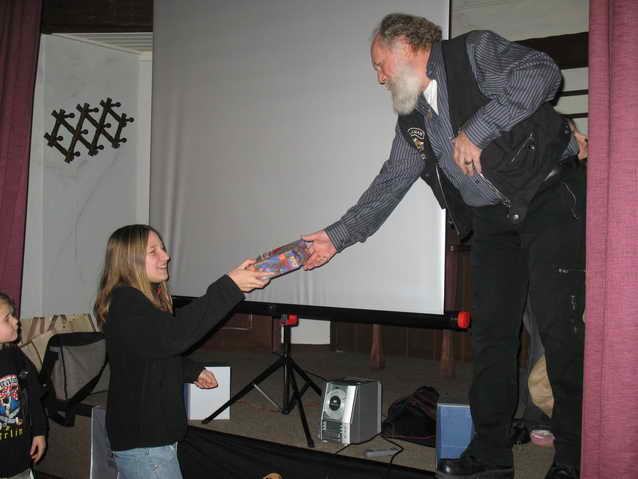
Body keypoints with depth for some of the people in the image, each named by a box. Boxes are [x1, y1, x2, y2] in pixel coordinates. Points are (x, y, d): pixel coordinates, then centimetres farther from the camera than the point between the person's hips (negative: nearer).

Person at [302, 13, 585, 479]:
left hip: (550, 200, -6)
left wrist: (476, 130, -23)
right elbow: (388, 186, 17)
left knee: (559, 326, -8)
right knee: (491, 333, 3)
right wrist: (337, 236, 14)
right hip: (493, 222, 7)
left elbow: (541, 73, -20)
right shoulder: (412, 119, 14)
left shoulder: (476, 51, -5)